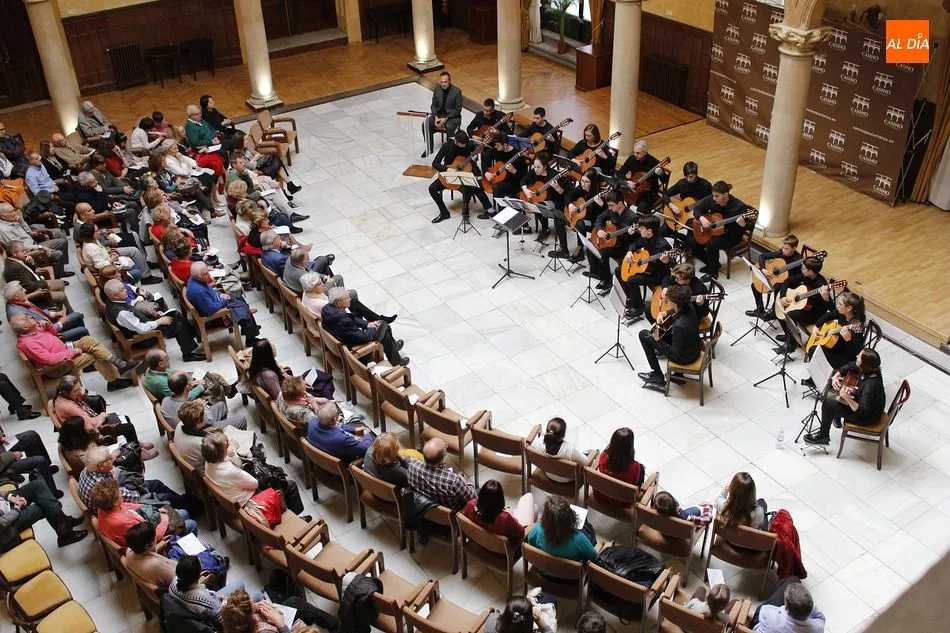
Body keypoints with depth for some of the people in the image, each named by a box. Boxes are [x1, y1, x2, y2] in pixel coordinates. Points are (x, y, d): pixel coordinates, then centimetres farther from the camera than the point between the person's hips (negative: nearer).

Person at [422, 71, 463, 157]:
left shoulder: (457, 91, -13)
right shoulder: (437, 90, 1)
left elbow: (458, 110, -13)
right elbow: (433, 105, 8)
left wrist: (446, 119, -20)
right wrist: (436, 117, -11)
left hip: (452, 116, -5)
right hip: (439, 114, 5)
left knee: (450, 127, -37)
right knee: (425, 124, -19)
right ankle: (429, 148, -3)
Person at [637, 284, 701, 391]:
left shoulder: (679, 326, -37)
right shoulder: (689, 307, -14)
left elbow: (676, 352, -25)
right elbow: (675, 311, 11)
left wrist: (658, 340, -20)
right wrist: (663, 314, -4)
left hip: (684, 357, -7)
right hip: (696, 350, 7)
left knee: (644, 334, 1)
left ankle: (658, 378, 8)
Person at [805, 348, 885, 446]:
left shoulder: (871, 386, -37)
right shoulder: (867, 370, -14)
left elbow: (862, 412, -36)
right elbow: (849, 366, 5)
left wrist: (847, 398, -46)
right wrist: (835, 376, -10)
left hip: (868, 418, -8)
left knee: (827, 402, -11)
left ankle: (823, 436, 10)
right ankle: (837, 420, 42)